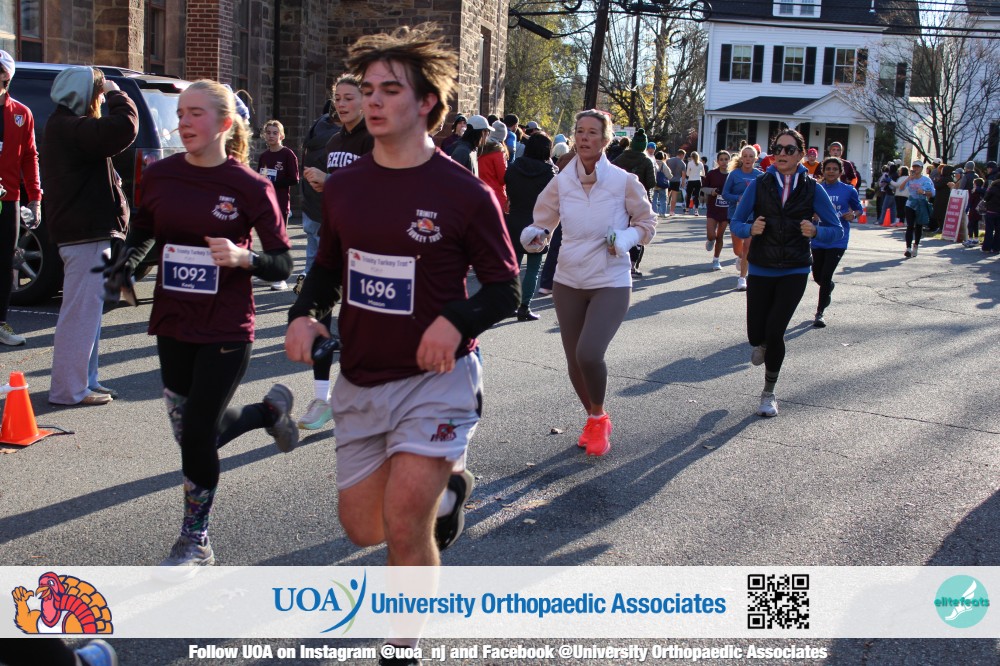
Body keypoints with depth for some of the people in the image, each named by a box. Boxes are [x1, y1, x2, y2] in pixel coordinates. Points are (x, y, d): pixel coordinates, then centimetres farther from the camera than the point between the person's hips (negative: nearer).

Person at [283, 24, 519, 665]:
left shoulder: (465, 193, -12)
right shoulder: (344, 186, 3)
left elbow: (505, 287, -6)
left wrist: (456, 320, -25)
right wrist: (306, 314, -4)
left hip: (435, 378, -5)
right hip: (361, 382, 6)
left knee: (404, 524, -11)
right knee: (363, 526, 13)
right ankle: (448, 485, 44)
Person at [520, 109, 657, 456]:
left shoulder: (624, 181, -7)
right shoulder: (561, 181, -1)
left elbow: (646, 224, 4)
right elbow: (542, 222, 8)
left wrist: (624, 240, -15)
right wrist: (535, 236, -14)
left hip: (611, 284, -4)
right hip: (568, 283, 4)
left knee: (589, 354, -21)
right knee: (575, 361, 10)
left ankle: (598, 417, 8)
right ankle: (594, 419, 37)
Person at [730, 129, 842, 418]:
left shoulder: (812, 189, -3)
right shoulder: (760, 185, -2)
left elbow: (837, 230, -1)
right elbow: (736, 223, 0)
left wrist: (815, 231, -22)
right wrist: (751, 229, -22)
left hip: (794, 271, -1)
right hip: (760, 269, 1)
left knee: (774, 332, -11)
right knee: (756, 335, 1)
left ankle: (769, 393, 11)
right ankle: (763, 345, 43)